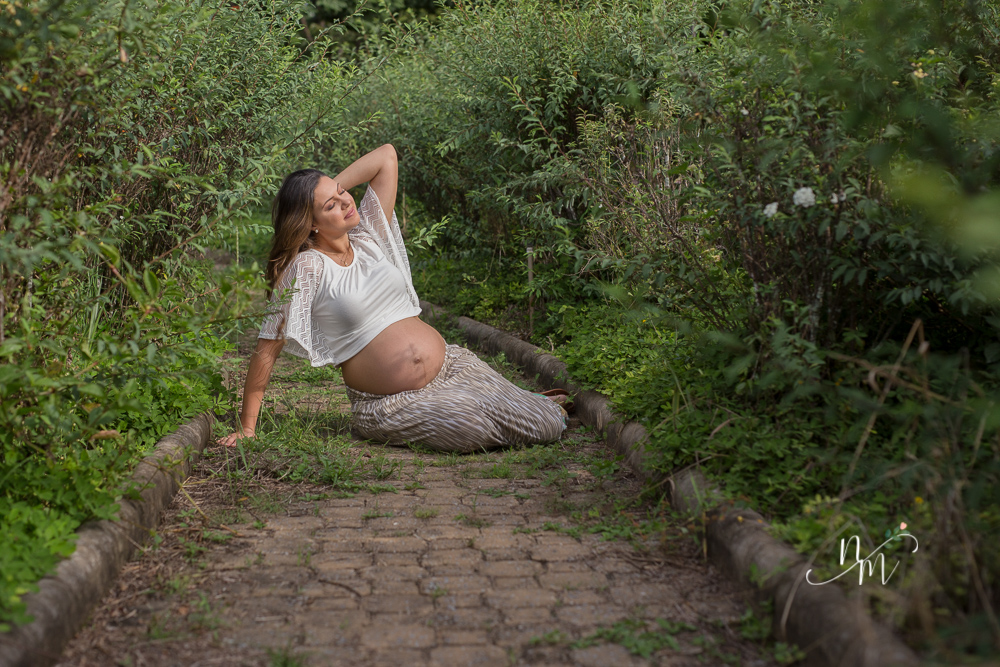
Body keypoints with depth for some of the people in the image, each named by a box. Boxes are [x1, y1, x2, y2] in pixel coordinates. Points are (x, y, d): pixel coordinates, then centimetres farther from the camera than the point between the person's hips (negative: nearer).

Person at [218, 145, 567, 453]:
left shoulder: (367, 237, 6)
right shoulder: (308, 267, -11)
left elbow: (387, 156, 9)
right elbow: (269, 346, -11)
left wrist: (332, 186, 2)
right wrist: (247, 426, -12)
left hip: (452, 363, 5)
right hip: (395, 404, -5)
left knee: (547, 425, -7)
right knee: (479, 430, -29)